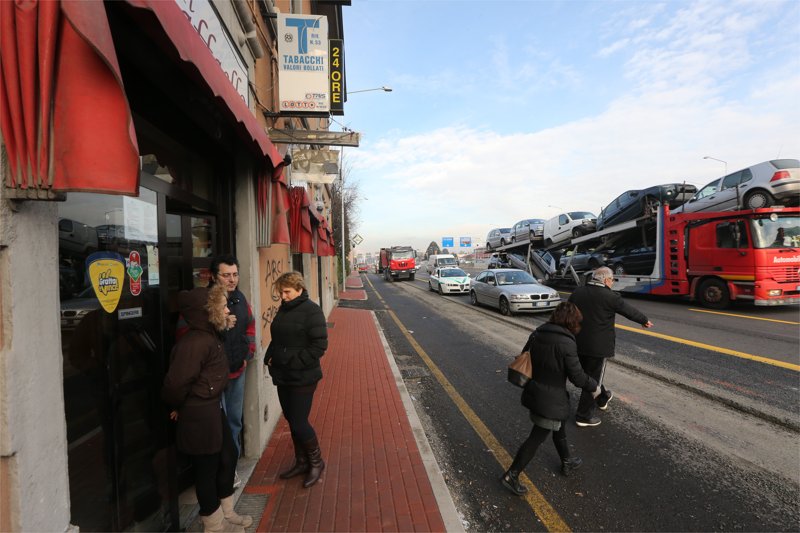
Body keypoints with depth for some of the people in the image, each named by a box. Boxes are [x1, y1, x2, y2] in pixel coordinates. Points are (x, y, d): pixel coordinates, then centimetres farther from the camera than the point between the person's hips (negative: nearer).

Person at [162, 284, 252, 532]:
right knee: (207, 467, 10)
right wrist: (180, 407, -10)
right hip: (199, 416, -10)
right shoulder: (195, 343, -27)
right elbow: (175, 383, -25)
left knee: (228, 457, 22)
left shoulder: (210, 336, 5)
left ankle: (226, 513, 41)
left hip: (213, 409, 10)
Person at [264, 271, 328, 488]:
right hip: (283, 376, 7)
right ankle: (301, 462, 35)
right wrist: (270, 356, 3)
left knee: (299, 423, -1)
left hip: (302, 378, -7)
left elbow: (319, 345, -18)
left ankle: (316, 462, 24)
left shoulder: (311, 310, -15)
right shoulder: (283, 309, 8)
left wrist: (295, 362, -20)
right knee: (292, 421, 16)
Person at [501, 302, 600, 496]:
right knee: (537, 437, 4)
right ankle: (511, 475, 9)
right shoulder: (566, 343, -22)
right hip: (550, 399, -8)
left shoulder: (536, 334, -1)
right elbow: (577, 376, -15)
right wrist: (593, 386, 4)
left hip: (534, 392, 8)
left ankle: (567, 462, 48)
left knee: (558, 426, 28)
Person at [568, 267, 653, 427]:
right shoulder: (609, 296, -14)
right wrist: (644, 321, 19)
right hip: (598, 346, -6)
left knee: (590, 374, 25)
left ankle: (602, 398, 48)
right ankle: (584, 416, 12)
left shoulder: (577, 292, 3)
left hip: (578, 343, 7)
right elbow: (629, 310, 0)